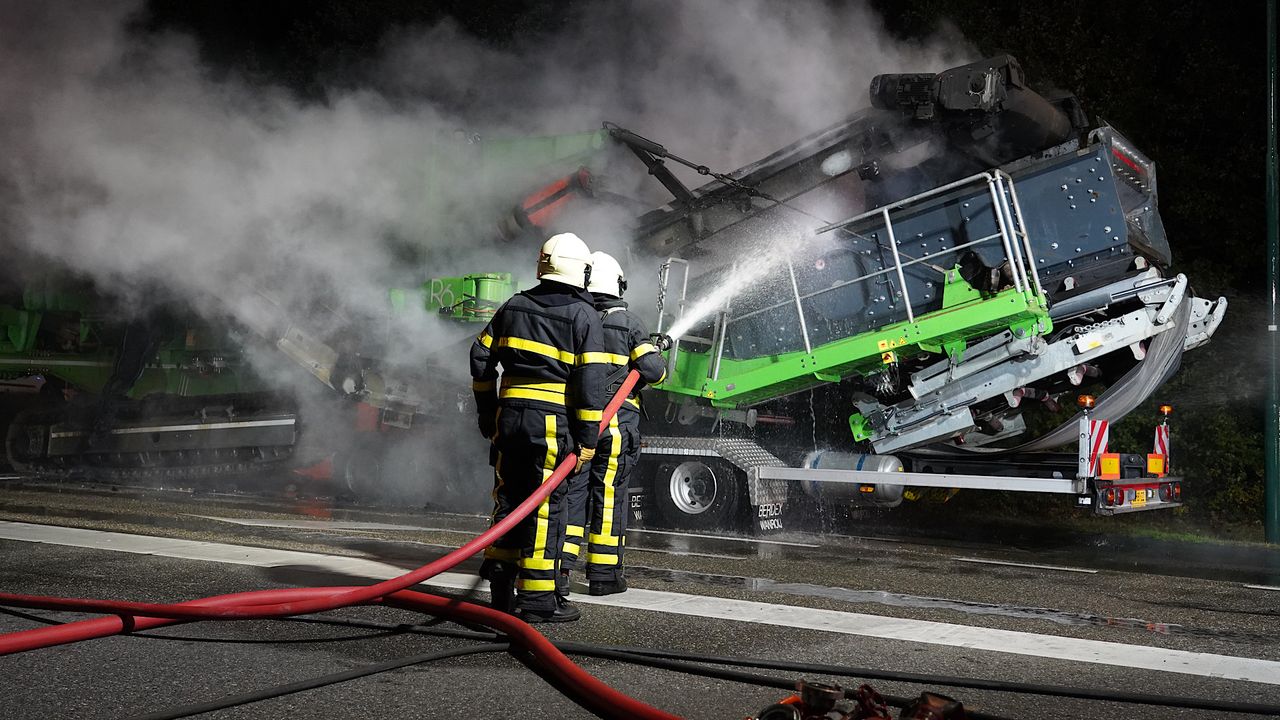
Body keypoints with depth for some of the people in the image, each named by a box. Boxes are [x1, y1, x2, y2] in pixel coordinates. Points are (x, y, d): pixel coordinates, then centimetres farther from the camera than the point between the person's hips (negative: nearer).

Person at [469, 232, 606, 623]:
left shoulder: (514, 306, 13)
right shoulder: (583, 315, -3)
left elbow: (481, 357, 14)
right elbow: (589, 381, -9)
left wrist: (487, 412, 21)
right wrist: (587, 438, -6)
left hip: (509, 416, 5)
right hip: (553, 422, -5)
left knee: (509, 499, 14)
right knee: (546, 506, -1)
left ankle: (501, 588, 16)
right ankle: (537, 597, 1)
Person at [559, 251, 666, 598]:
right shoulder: (629, 322, -3)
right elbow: (652, 370, -9)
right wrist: (658, 363, 14)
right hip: (616, 422, -3)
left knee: (572, 492, 7)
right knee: (609, 494, 4)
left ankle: (559, 568, -1)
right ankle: (604, 575, 10)